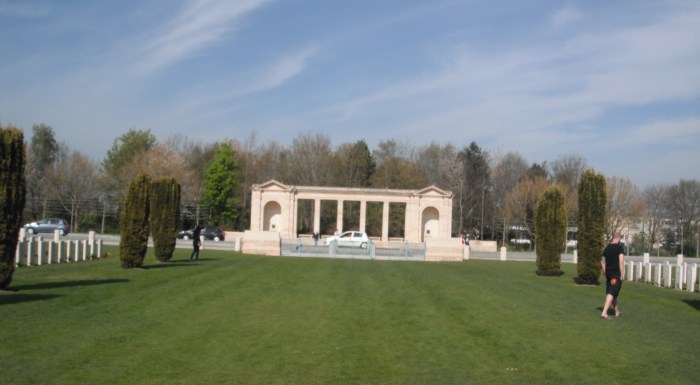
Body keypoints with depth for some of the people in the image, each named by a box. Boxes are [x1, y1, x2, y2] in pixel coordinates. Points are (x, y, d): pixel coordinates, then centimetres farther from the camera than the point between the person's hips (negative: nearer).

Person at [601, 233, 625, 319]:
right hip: (616, 273, -7)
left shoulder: (607, 247, 10)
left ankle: (617, 311, 31)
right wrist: (622, 274, -14)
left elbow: (603, 262, 17)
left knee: (611, 293, 17)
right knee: (611, 293, -9)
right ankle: (604, 312, -18)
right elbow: (621, 262, -18)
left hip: (608, 273, 7)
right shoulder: (620, 248, -10)